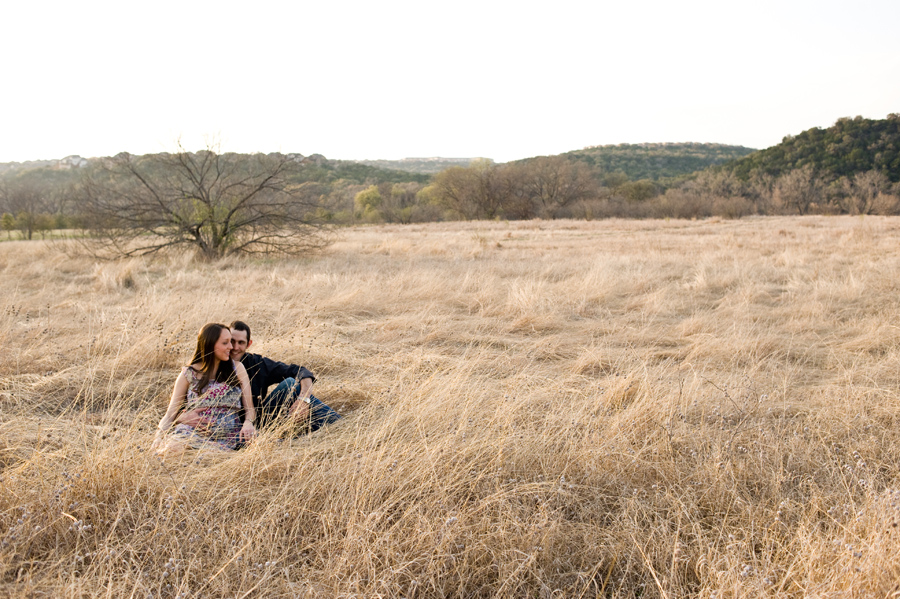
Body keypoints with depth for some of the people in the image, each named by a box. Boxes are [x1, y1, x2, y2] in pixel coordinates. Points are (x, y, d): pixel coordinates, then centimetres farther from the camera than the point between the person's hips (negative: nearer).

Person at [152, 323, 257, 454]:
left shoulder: (237, 368, 14)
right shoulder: (188, 374, 12)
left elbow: (249, 408, 10)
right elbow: (171, 413, 10)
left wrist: (248, 423, -14)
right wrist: (159, 437, -11)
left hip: (227, 437, 1)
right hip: (193, 433, -1)